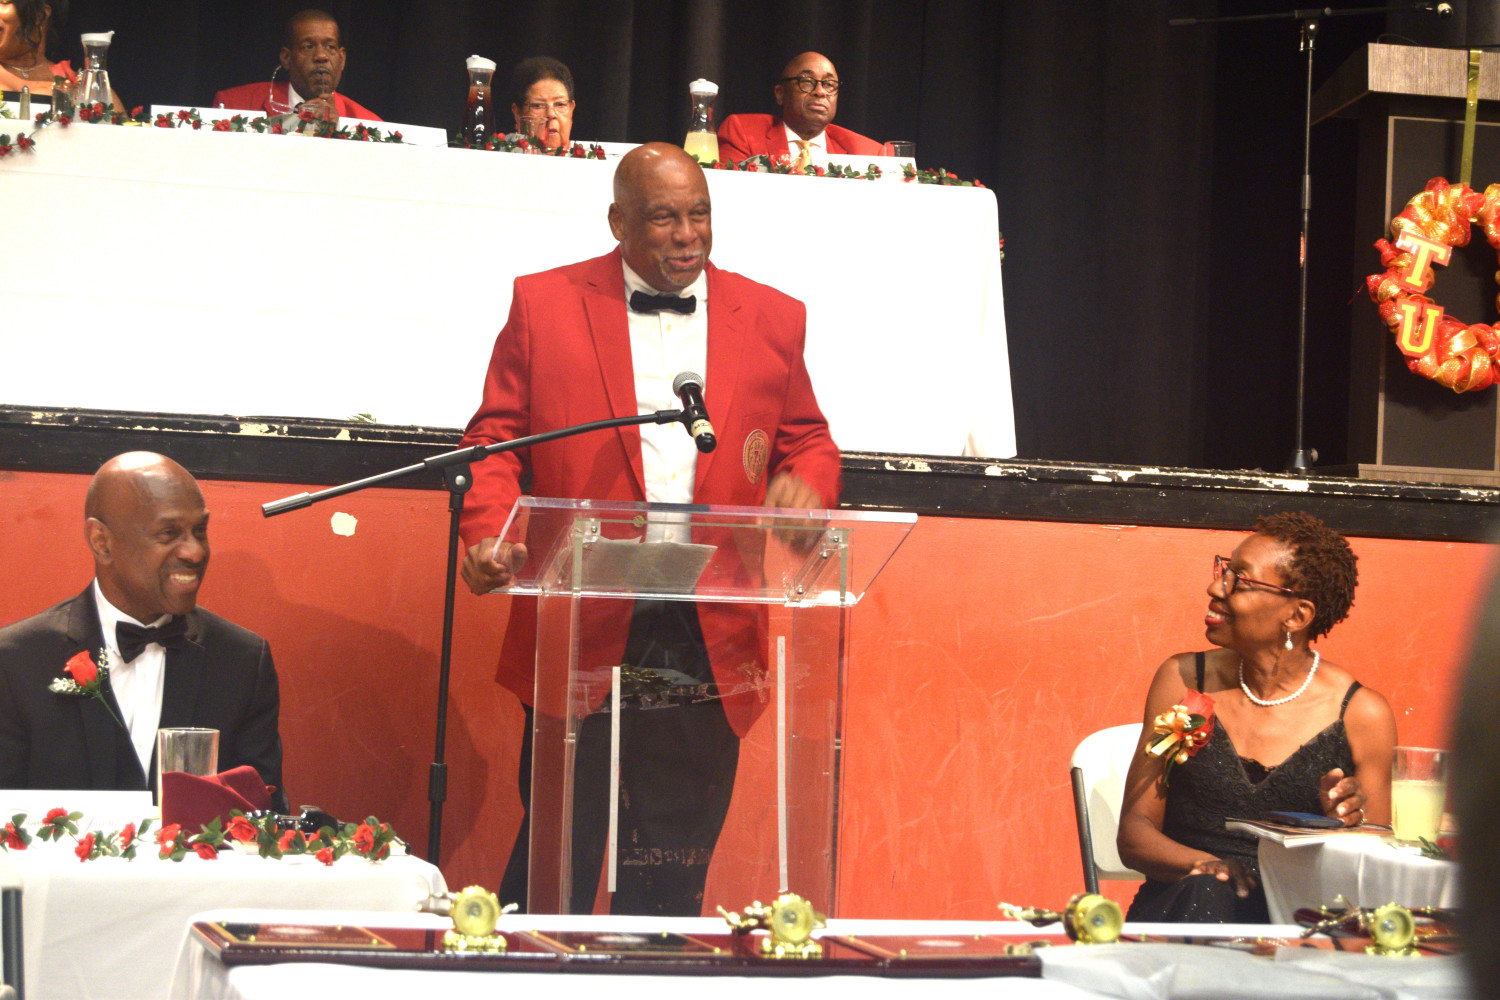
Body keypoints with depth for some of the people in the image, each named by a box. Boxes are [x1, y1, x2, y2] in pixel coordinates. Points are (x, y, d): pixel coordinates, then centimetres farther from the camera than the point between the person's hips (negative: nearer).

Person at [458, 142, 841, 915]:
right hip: (581, 635, -2)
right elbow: (495, 437, 5)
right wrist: (489, 536, -13)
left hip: (710, 642, 2)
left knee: (671, 882, 5)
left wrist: (805, 481, -6)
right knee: (557, 858, 2)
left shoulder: (772, 320, 11)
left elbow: (807, 439, 18)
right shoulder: (544, 303, 5)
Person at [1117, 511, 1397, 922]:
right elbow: (1135, 833, 6)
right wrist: (1202, 864, -16)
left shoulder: (1362, 714, 2)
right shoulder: (1183, 681, 8)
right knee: (1207, 891, -37)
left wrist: (1350, 824, -16)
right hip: (1180, 903, 0)